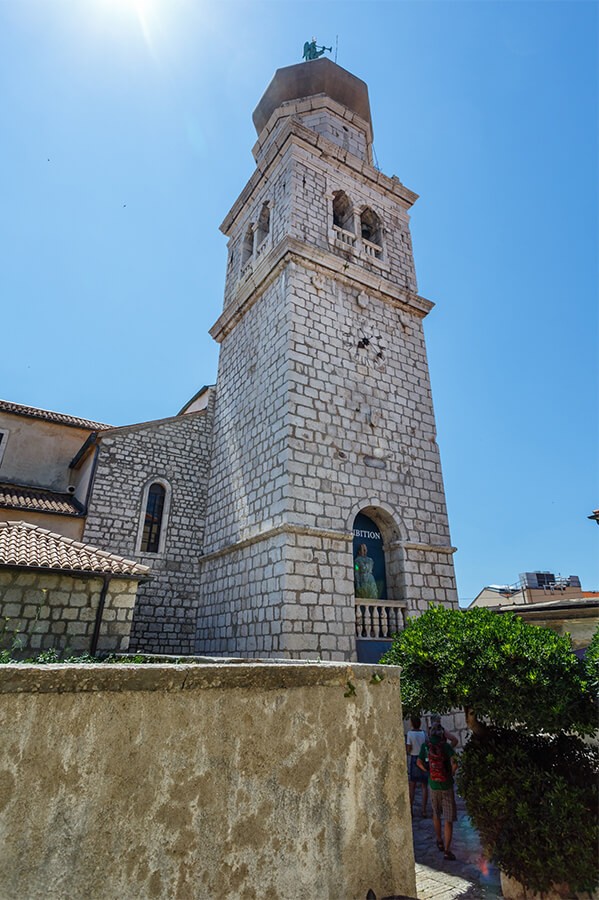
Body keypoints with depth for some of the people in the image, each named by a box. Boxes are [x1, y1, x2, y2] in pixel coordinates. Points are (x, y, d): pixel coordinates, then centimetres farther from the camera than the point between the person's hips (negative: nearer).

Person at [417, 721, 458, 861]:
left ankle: (439, 841, 38)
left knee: (436, 814, 24)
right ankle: (447, 850, 4)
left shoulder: (425, 745, -5)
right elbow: (454, 763, -23)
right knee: (448, 819, 7)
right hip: (447, 786, -3)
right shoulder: (446, 746, -14)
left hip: (433, 785, 3)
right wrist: (452, 773, -5)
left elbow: (419, 763, 2)